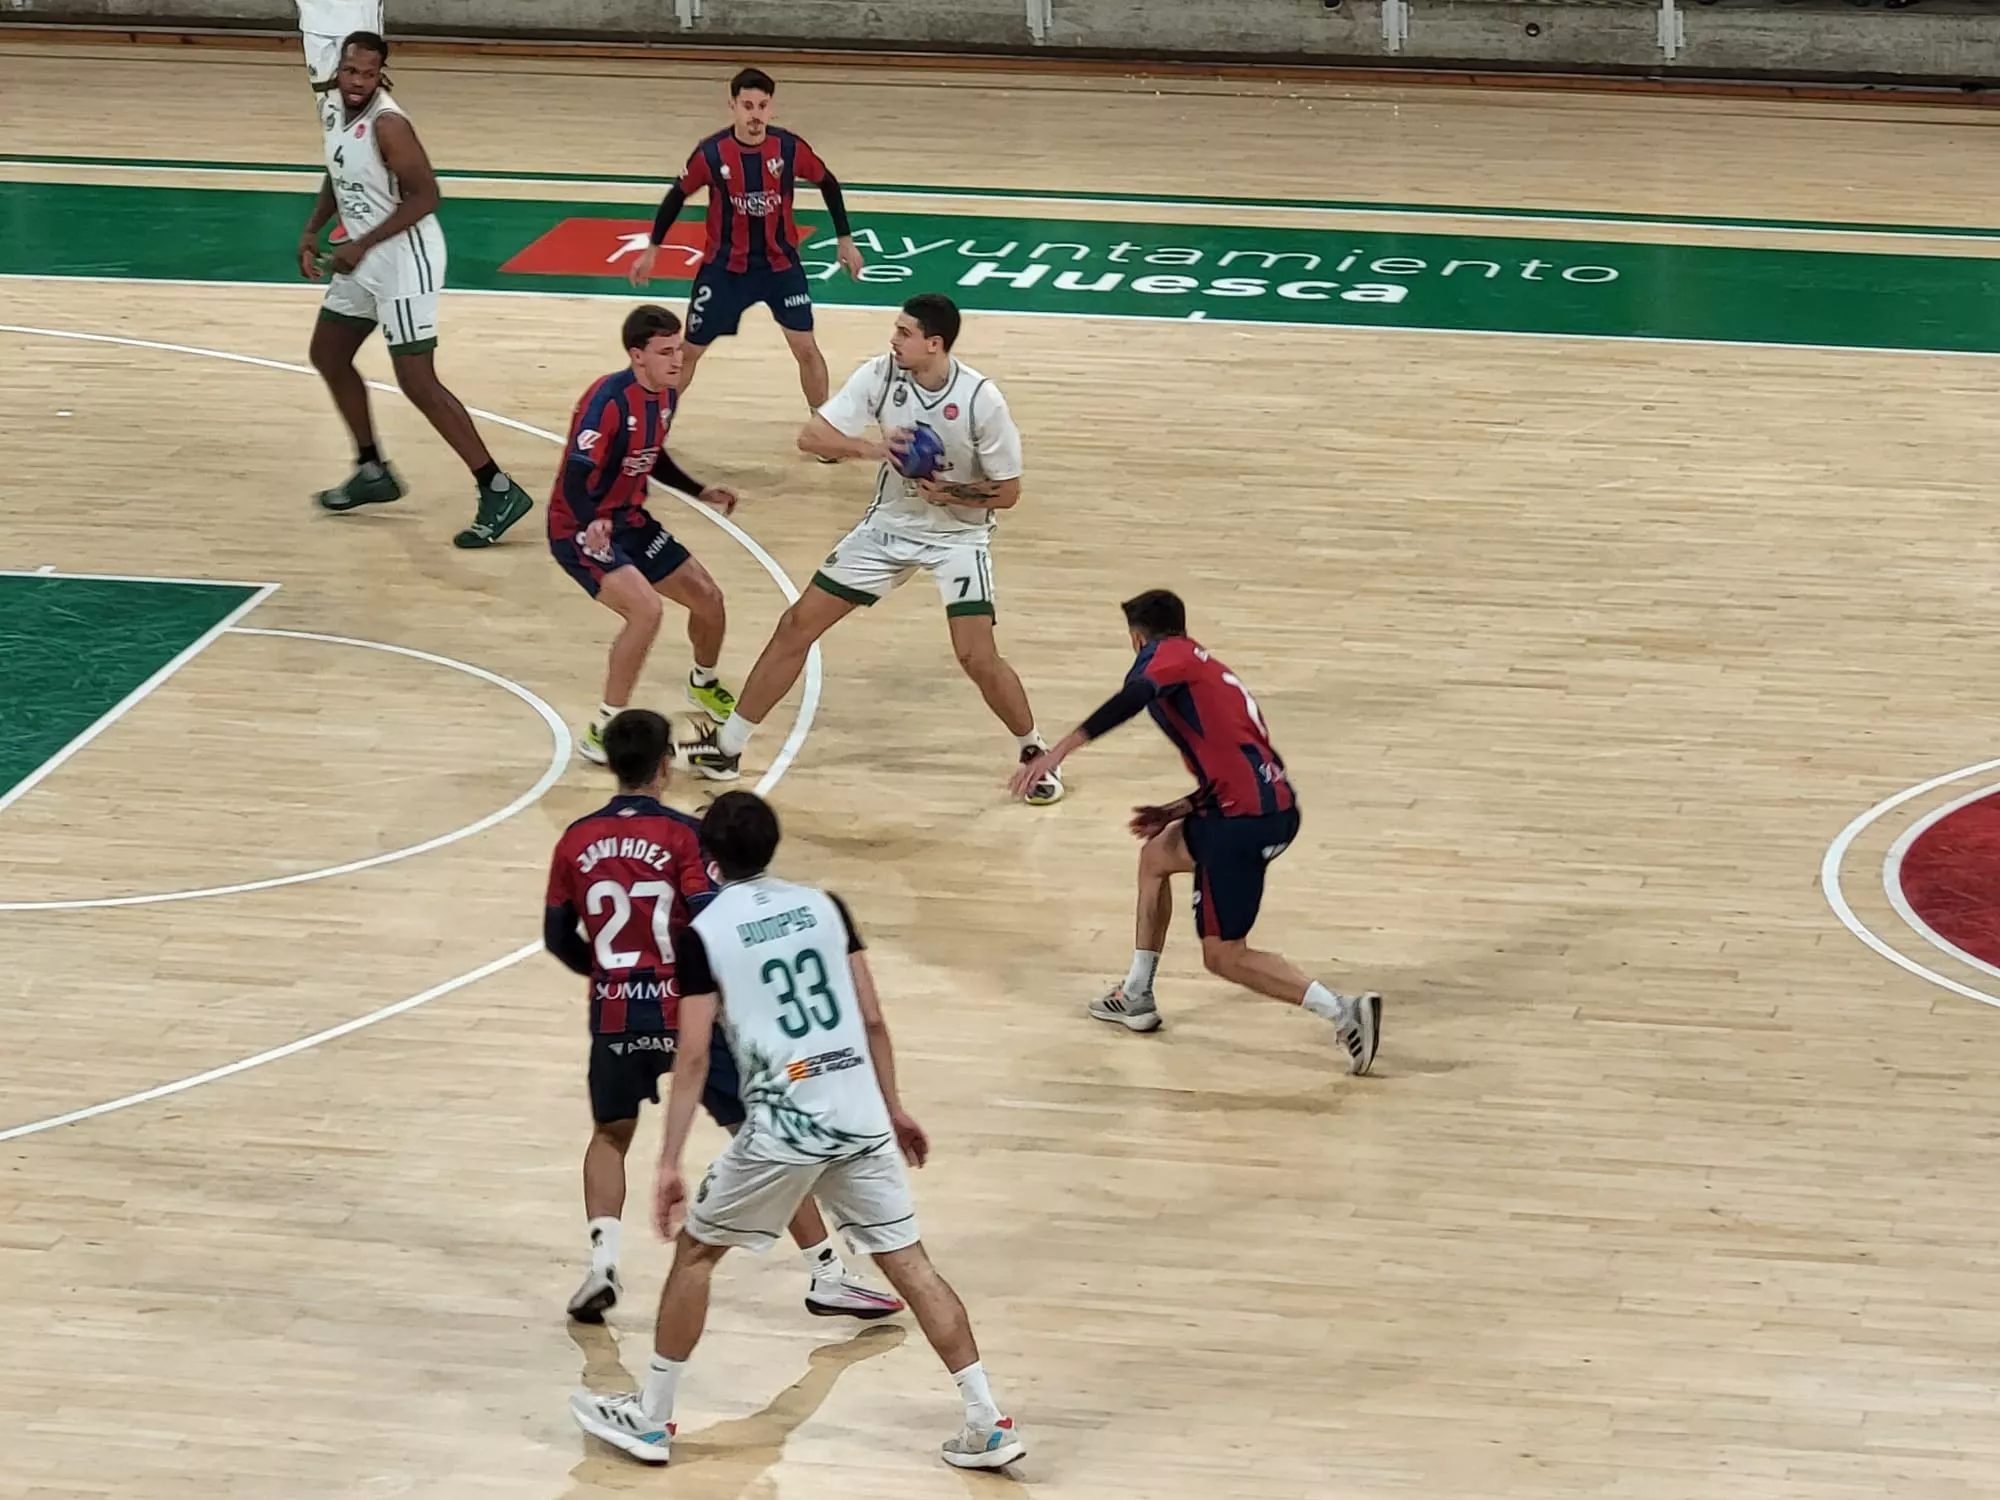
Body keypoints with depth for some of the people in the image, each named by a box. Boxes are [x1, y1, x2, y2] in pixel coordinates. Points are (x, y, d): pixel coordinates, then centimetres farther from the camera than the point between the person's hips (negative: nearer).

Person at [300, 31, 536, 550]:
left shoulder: (387, 125, -22)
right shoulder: (337, 114, 5)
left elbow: (424, 195, -24)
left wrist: (363, 245, -25)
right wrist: (312, 230, 8)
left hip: (404, 260, -10)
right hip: (364, 260, 10)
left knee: (417, 382, -12)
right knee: (328, 356, 19)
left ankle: (499, 492, -10)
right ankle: (373, 473, 33)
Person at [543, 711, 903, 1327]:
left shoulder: (576, 841, 3)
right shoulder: (683, 835, -9)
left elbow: (558, 938, 10)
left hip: (615, 1016, 3)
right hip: (687, 1011, -3)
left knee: (610, 1136, 25)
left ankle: (601, 1262, 5)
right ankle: (826, 1276, 4)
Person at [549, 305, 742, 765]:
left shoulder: (665, 396, 1)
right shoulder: (608, 400, -26)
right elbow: (576, 477, -33)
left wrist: (700, 492, 15)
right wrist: (591, 524, -49)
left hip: (630, 520, 9)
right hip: (582, 530, -9)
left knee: (708, 598, 12)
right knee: (646, 609, -29)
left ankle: (704, 684, 46)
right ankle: (603, 733, -18)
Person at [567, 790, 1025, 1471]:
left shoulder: (703, 933, -3)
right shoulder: (823, 905, 9)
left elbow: (694, 1059, -7)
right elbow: (872, 1020, 9)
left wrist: (669, 1164, -6)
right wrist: (894, 1107, 20)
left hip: (782, 1124, -4)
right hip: (860, 1114, 4)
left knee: (696, 1249, 15)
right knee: (909, 1263, 9)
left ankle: (650, 1419, 20)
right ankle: (987, 1424, 5)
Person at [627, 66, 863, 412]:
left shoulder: (790, 148, -15)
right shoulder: (711, 154, -17)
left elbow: (827, 183, 4)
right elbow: (678, 196, 0)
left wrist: (845, 239, 6)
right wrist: (652, 250, 6)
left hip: (781, 264, 1)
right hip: (725, 266, 0)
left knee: (806, 348, -2)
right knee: (689, 351, 6)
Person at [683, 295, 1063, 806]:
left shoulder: (981, 399, -22)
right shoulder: (881, 375, -14)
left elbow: (1008, 492, -12)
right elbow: (812, 436, -15)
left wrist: (951, 492, -29)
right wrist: (871, 447, -32)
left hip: (958, 534, -4)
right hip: (890, 524, 4)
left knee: (978, 658, -17)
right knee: (796, 627, 2)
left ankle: (1034, 752, 9)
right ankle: (727, 745, 13)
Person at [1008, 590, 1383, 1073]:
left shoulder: (1167, 653, 2)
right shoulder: (1210, 671, 27)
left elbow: (1134, 696, -21)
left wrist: (1059, 751, -28)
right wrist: (1180, 811, 26)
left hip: (1244, 817, -9)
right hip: (1274, 804, 9)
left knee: (1224, 956, 2)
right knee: (1156, 855, 28)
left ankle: (1343, 1011, -9)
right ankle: (1136, 997, 34)